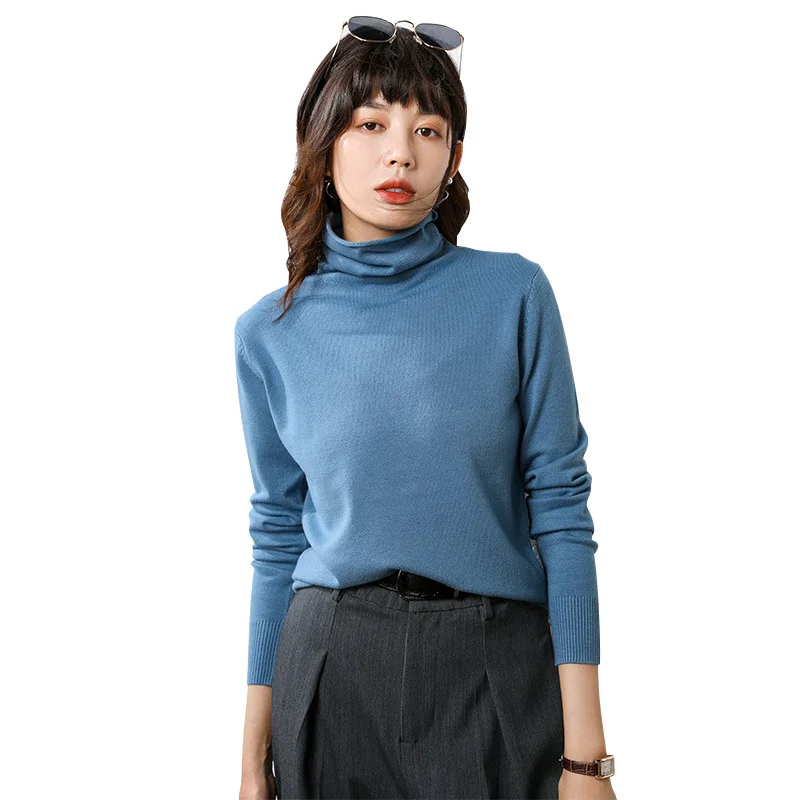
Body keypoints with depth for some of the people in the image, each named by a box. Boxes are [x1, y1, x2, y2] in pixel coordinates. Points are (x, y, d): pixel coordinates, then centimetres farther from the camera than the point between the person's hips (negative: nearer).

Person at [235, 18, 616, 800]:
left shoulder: (513, 294, -6)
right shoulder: (270, 333, 0)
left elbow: (561, 513, -6)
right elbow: (278, 539, 6)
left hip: (499, 673, -1)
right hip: (332, 673, 2)